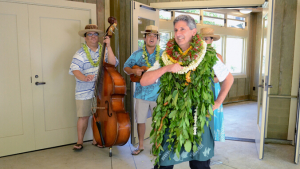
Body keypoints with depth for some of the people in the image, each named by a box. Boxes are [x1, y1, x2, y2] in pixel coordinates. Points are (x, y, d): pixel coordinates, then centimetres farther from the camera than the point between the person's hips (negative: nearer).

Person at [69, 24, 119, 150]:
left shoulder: (103, 51, 6)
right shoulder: (81, 53, -1)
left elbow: (113, 63, -9)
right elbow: (74, 69, -14)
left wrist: (108, 46, -15)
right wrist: (84, 78, -34)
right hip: (84, 92, -2)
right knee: (83, 116, 2)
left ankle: (96, 140, 27)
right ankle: (80, 142, 19)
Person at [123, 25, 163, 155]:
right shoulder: (137, 54, 7)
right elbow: (126, 67, 8)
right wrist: (133, 71, -12)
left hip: (157, 93, -1)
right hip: (141, 93, 2)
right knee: (140, 120, 9)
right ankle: (141, 146, 26)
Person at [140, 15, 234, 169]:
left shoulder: (209, 56, 0)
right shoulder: (166, 58, 3)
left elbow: (228, 78, 13)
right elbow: (144, 81, -4)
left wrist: (218, 102, 7)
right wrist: (166, 68, -16)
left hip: (199, 118, -1)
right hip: (170, 119, 1)